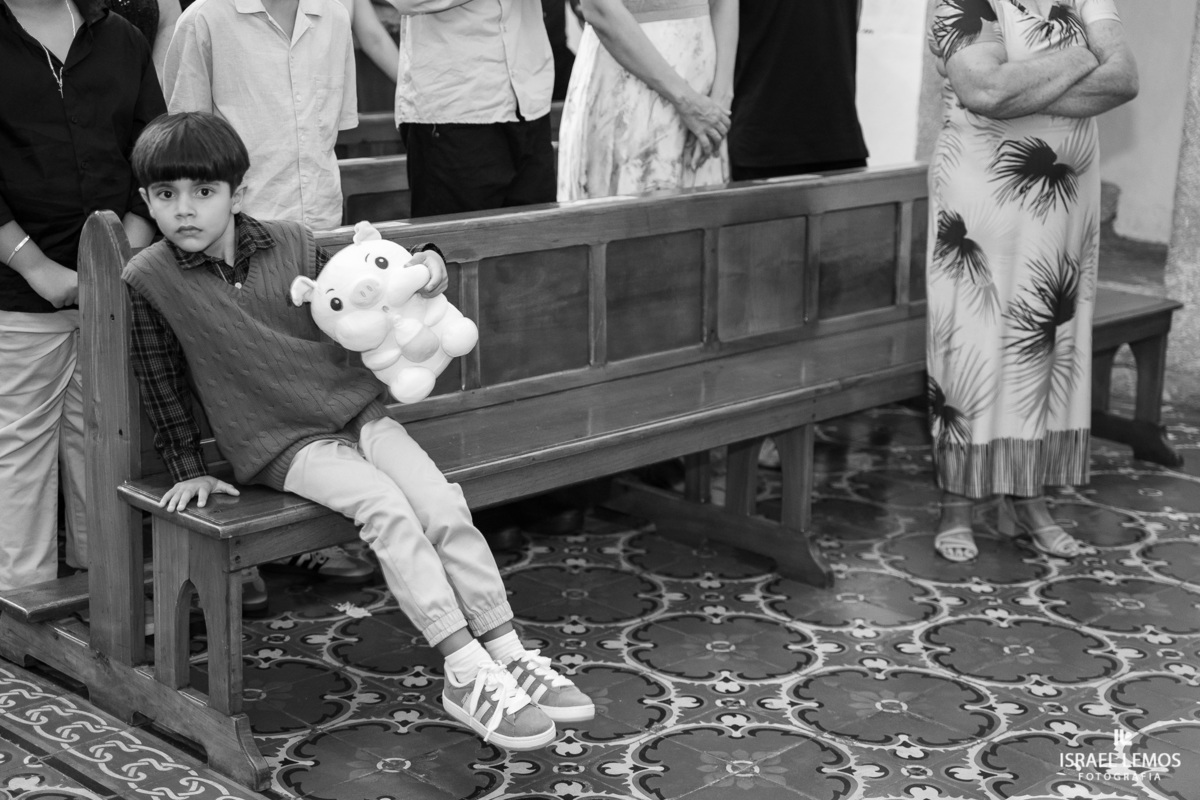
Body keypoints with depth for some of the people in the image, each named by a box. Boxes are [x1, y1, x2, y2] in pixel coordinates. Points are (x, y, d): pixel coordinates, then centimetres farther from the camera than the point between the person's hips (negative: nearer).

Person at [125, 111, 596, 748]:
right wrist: (189, 470, 5)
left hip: (354, 408, 4)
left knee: (446, 507, -17)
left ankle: (509, 655, -9)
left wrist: (424, 265, -1)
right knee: (385, 507, -28)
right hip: (282, 444, -4)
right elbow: (161, 384, 3)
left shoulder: (289, 243, 3)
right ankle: (466, 674, -27)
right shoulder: (148, 278, -5)